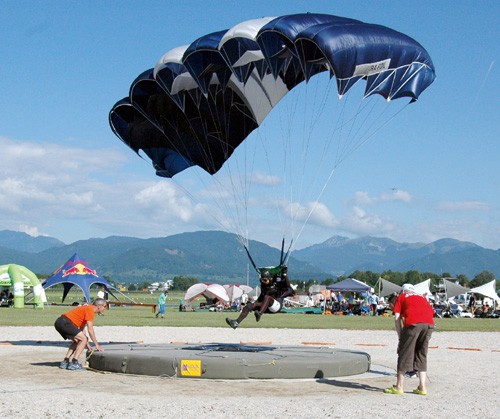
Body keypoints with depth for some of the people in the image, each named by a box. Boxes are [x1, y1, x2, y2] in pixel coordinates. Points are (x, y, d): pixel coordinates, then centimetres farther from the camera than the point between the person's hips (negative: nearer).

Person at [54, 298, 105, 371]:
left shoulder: (87, 308, 24)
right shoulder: (90, 310, -7)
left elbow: (82, 328, 27)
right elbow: (90, 330, -11)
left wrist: (87, 344, 25)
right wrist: (97, 345, -4)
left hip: (59, 322, 10)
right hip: (65, 322, -10)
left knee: (77, 341, 22)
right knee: (83, 339, -9)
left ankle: (65, 362, 19)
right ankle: (74, 363, -10)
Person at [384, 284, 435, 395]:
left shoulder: (401, 297, 25)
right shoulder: (422, 297, 35)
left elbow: (397, 317, 11)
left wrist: (400, 337, 10)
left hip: (413, 323, -4)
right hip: (429, 323, 4)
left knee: (404, 353, 4)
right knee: (422, 355, 16)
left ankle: (399, 387, 7)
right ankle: (422, 387, 13)